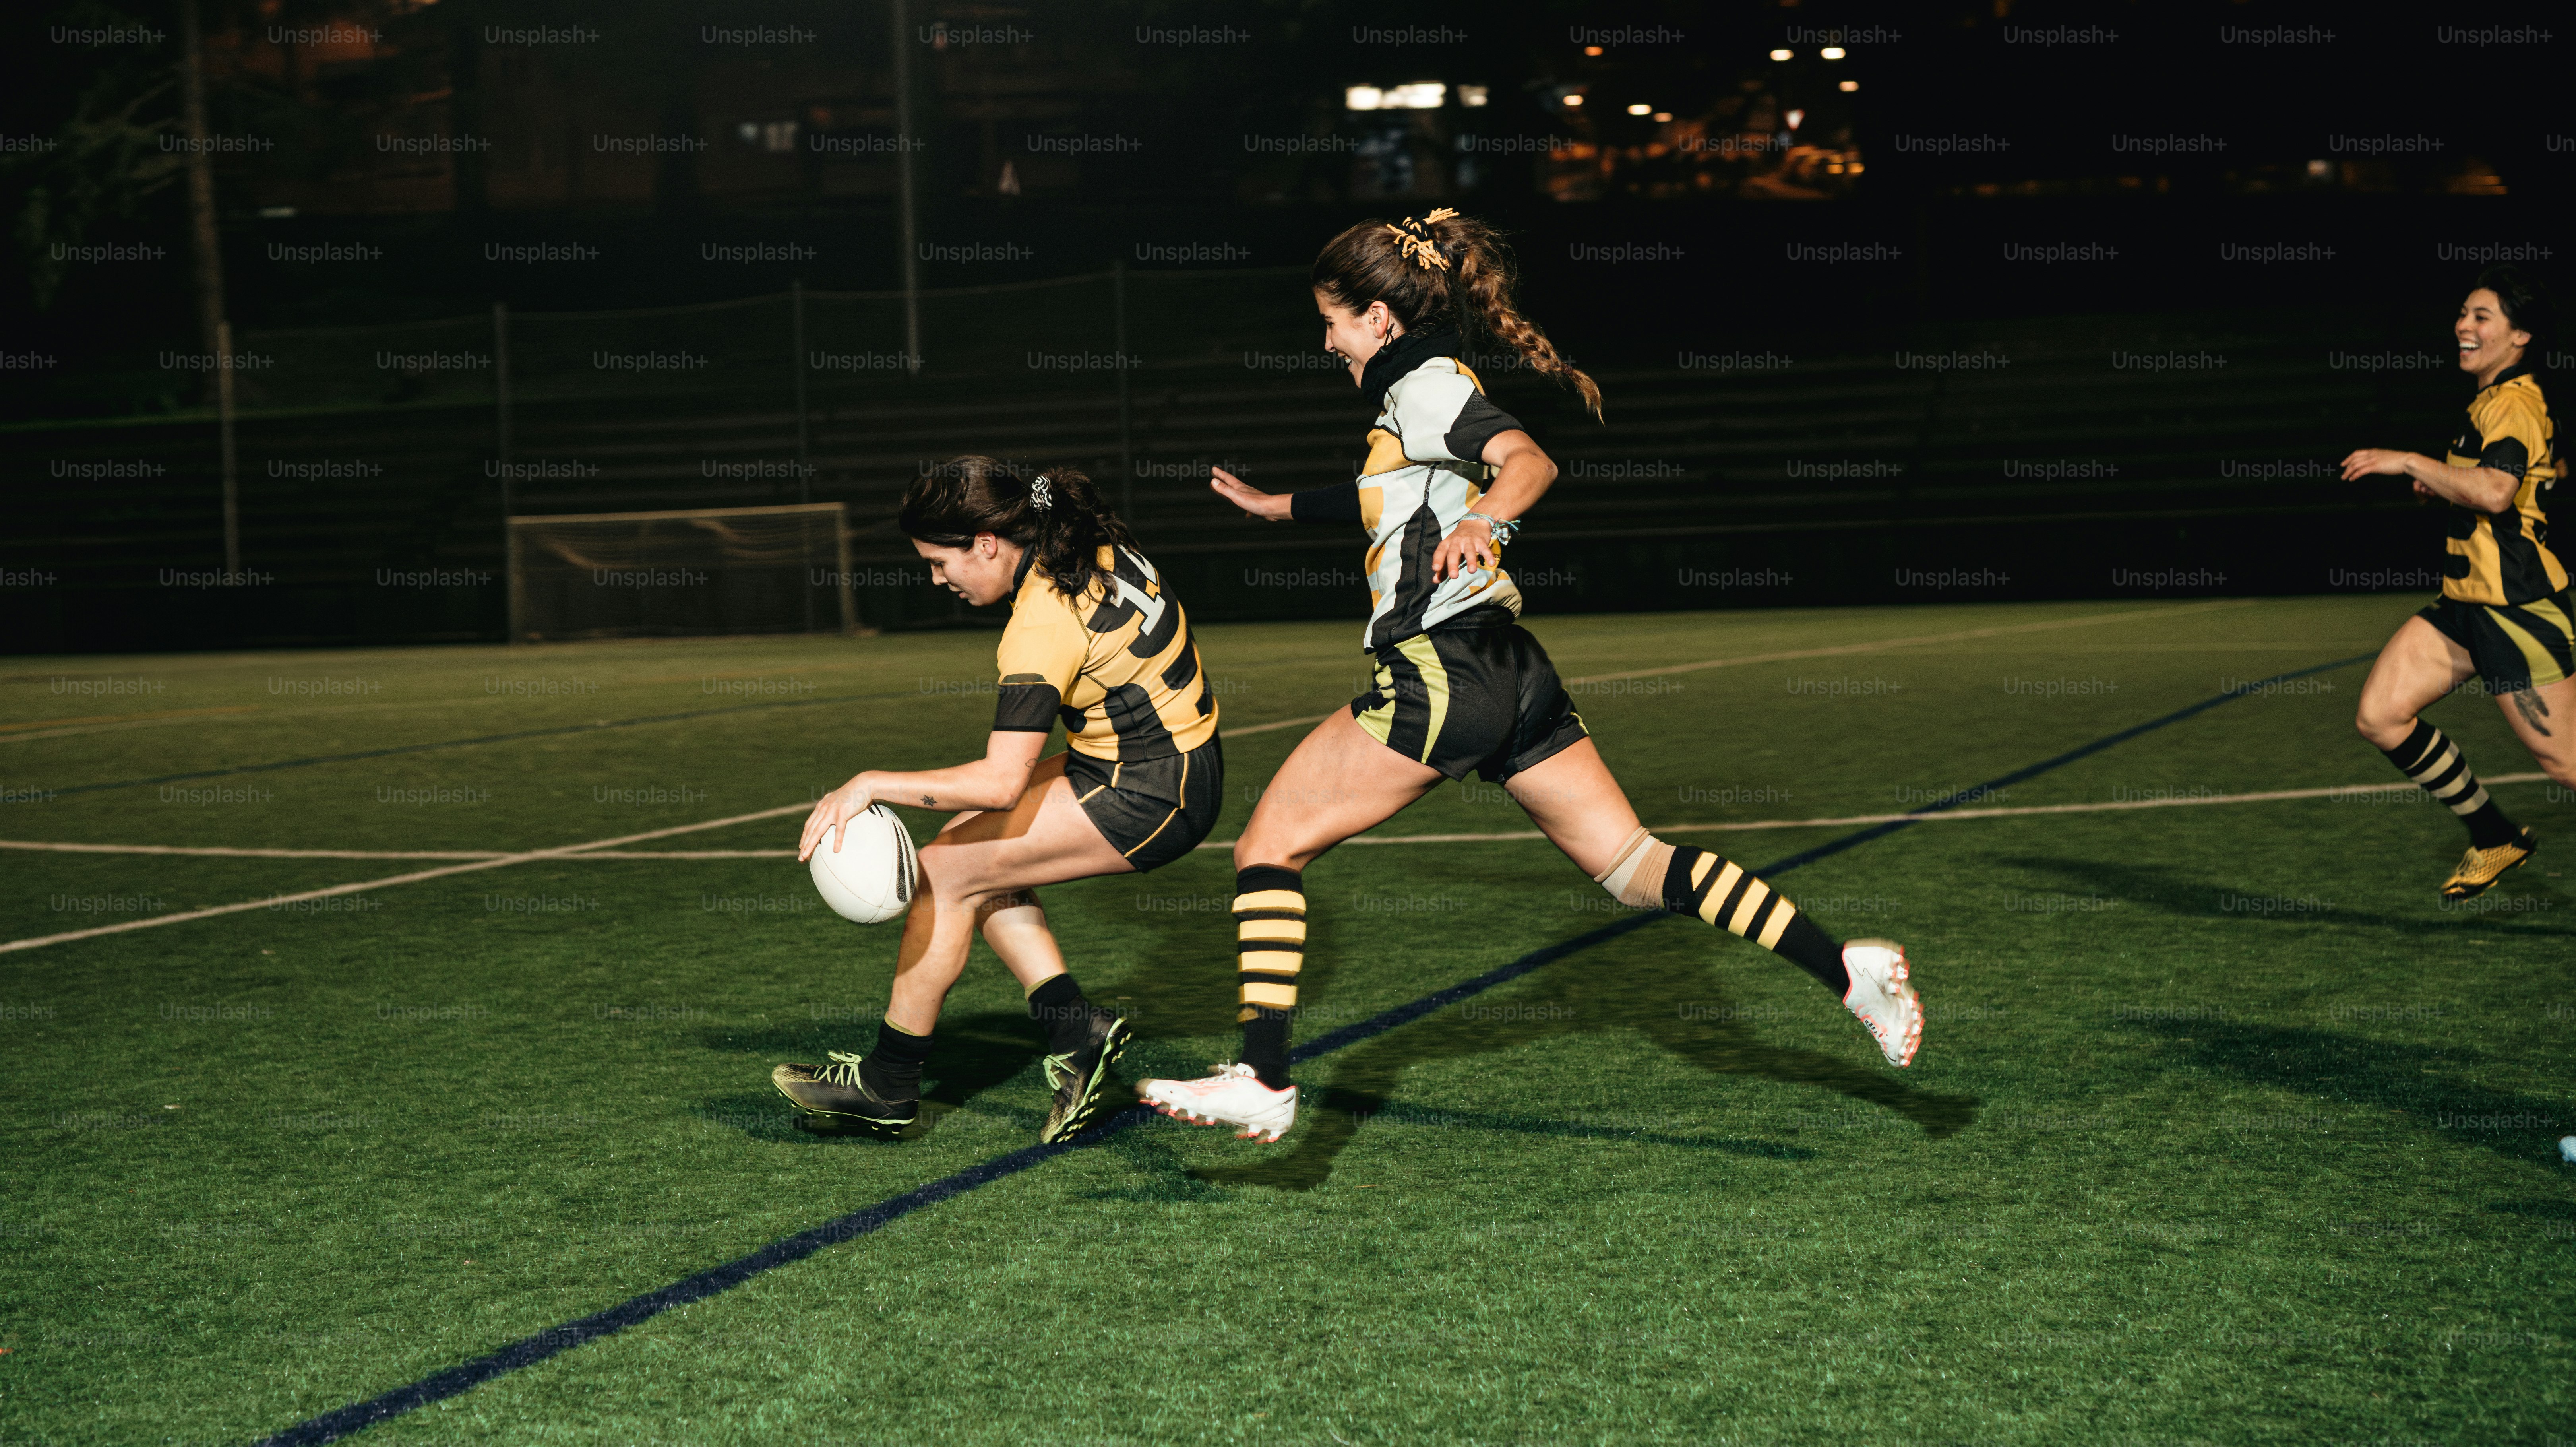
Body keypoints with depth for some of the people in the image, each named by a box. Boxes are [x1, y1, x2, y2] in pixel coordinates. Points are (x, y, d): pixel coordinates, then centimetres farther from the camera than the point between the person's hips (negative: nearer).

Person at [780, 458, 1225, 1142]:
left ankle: (887, 1085, 5)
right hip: (1172, 757, 10)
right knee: (975, 850, 11)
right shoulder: (1092, 546, 1)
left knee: (946, 873, -6)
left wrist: (871, 784, -27)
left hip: (1147, 800, -10)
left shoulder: (1044, 624, -25)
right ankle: (1075, 1029, 8)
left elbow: (1000, 782, -31)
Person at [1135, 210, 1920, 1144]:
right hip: (1510, 673, 10)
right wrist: (1277, 506, 51)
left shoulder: (1424, 384, -6)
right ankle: (1845, 968, -3)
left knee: (1268, 849, -3)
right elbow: (1390, 497, 42)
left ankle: (1263, 1083, -9)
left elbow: (1529, 462, -24)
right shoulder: (1428, 388, 22)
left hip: (1443, 673, -10)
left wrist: (1483, 522, -44)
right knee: (1631, 864, 6)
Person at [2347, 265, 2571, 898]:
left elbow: (2496, 491, -34)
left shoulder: (2516, 403, -15)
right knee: (2380, 715, -2)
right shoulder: (2491, 402, 15)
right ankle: (2496, 836, 11)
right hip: (2466, 603, 9)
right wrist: (2447, 485, 19)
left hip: (2519, 609, -9)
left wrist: (2410, 463, -26)